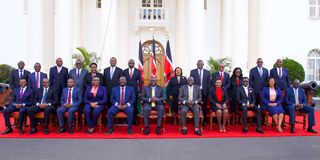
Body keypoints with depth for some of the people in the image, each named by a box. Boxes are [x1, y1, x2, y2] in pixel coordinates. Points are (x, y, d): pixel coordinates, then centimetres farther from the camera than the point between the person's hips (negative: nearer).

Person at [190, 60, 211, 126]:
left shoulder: (207, 72, 7)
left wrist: (208, 91, 0)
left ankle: (204, 121, 15)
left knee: (204, 107, 5)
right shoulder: (192, 71, 4)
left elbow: (209, 83, 6)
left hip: (204, 91, 1)